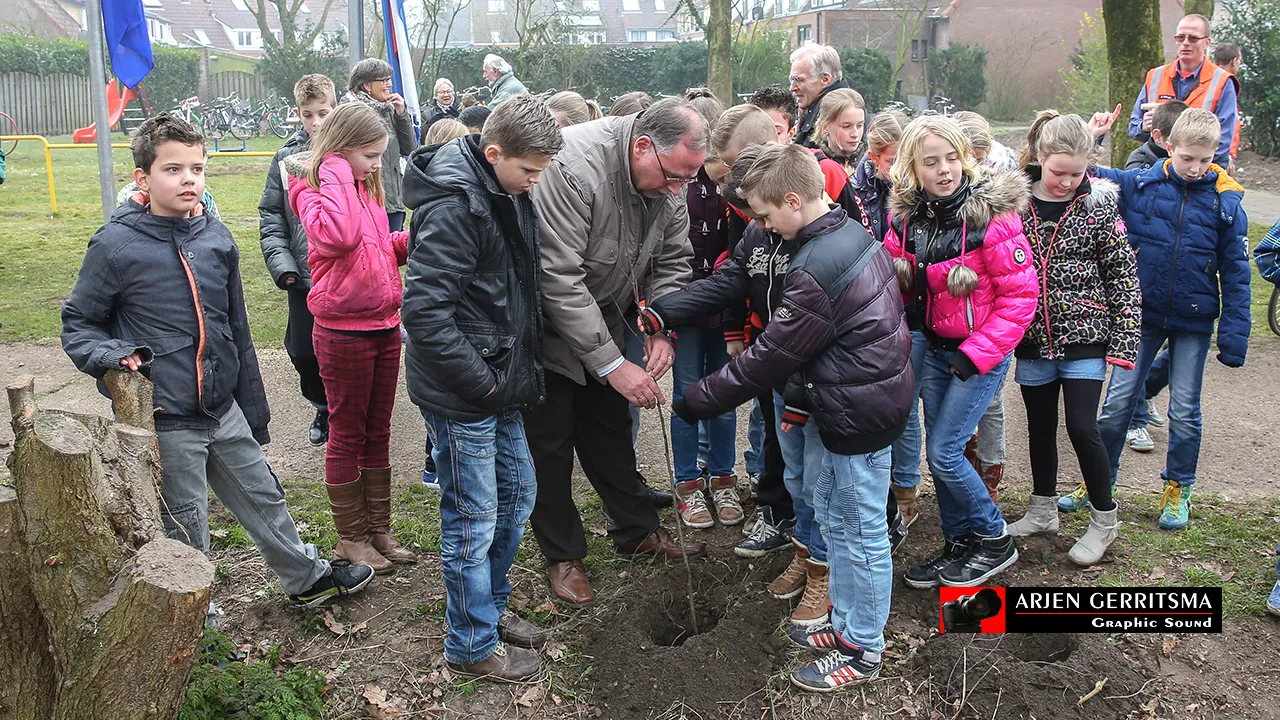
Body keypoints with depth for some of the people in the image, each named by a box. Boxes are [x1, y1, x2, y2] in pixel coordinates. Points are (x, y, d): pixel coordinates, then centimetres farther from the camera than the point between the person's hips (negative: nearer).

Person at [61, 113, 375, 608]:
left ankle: (308, 579, 40)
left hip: (224, 410, 5)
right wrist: (112, 356, -23)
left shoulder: (217, 238, 3)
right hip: (165, 422, -5)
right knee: (186, 538, 7)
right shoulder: (116, 245, -11)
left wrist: (253, 411, 14)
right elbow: (78, 324, -1)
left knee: (264, 498, 20)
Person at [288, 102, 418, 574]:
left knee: (377, 433, 15)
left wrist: (414, 238, 5)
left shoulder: (364, 188, 12)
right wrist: (336, 173, -24)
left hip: (385, 327, 8)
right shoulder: (314, 190, -12)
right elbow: (338, 235, -34)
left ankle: (378, 528, 28)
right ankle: (350, 537, 20)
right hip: (344, 333, -8)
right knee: (348, 434, 5)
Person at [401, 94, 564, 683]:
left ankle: (491, 606, 40)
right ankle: (473, 645, 22)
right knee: (472, 519, 3)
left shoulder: (508, 196, 8)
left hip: (501, 382, 10)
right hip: (460, 396, -10)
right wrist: (482, 382, -21)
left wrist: (524, 367, 11)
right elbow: (424, 310, -28)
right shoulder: (454, 208, -23)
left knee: (517, 492, 21)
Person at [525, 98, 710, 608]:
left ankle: (636, 530, 31)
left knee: (609, 427, 17)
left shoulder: (670, 175, -10)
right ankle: (562, 556, 17)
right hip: (546, 325, -7)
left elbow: (672, 261, 1)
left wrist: (662, 331, -16)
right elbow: (558, 279, -34)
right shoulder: (573, 167, -34)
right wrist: (612, 364, -32)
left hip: (601, 319, 7)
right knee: (550, 441, 2)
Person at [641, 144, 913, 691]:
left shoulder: (816, 271, -26)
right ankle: (846, 622, 36)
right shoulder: (849, 232, 5)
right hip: (853, 398, 10)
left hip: (859, 410, -10)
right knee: (833, 514, 21)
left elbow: (770, 357, -21)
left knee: (861, 530, 5)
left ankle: (862, 651, 21)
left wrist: (696, 402, -11)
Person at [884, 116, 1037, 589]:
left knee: (944, 452, -7)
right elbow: (894, 282, 11)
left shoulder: (992, 214, -19)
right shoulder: (907, 218, -1)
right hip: (935, 349, 6)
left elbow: (1021, 295, -16)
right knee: (938, 451, 12)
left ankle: (995, 541, 16)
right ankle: (958, 545, 31)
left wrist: (977, 354, -20)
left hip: (983, 351, -6)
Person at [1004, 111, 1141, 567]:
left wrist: (1123, 342, -8)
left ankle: (1104, 520, 16)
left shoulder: (1099, 206, -7)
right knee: (1040, 426, 14)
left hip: (1083, 339, -3)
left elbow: (1124, 275, -5)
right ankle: (1043, 512, 32)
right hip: (1033, 341, 3)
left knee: (1082, 427, -5)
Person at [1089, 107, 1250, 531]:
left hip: (1193, 322, 0)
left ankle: (1178, 489, 27)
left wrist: (1234, 336, -5)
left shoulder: (1225, 201, -7)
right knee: (1117, 403, 6)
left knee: (1184, 411, 10)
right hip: (1141, 315, 1)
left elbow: (1235, 273, -2)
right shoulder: (1138, 184, -7)